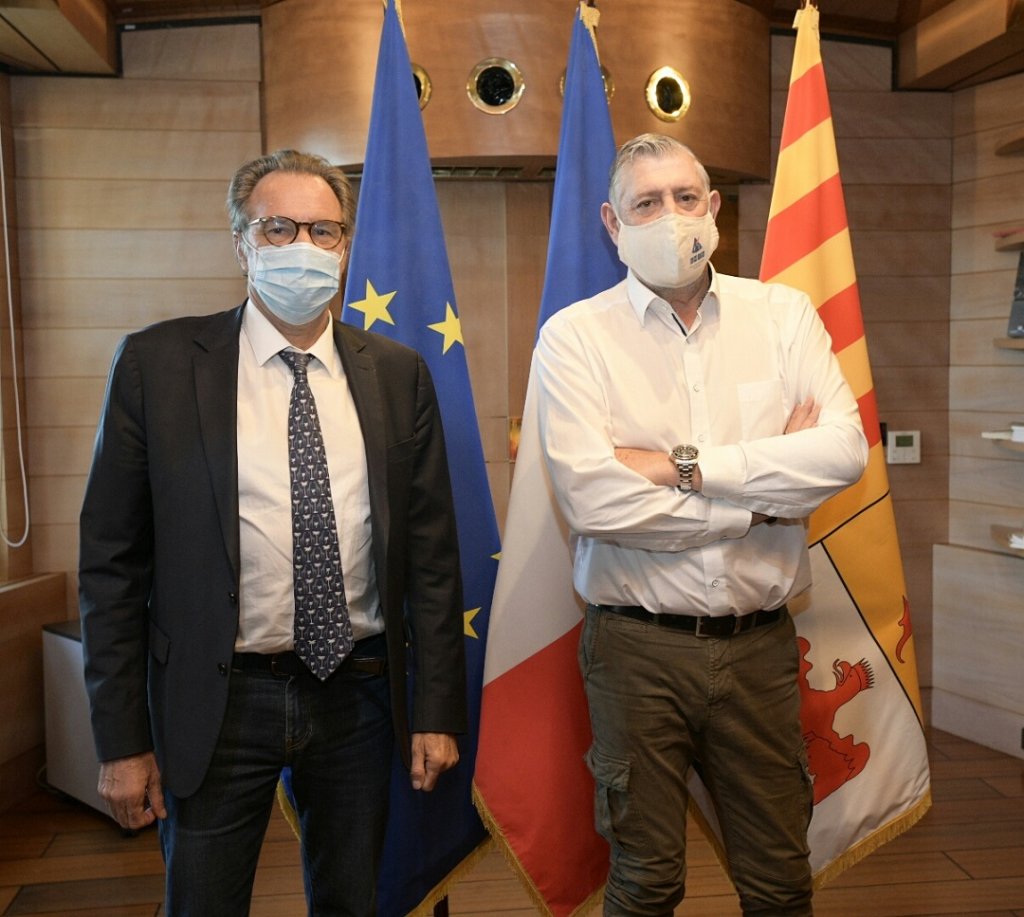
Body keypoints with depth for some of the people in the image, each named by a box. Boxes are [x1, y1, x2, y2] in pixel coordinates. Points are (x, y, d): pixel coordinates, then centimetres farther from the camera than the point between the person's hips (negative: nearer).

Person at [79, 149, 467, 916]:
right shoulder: (157, 363, -5)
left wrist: (437, 711, 1)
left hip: (359, 692, 2)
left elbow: (431, 555, 1)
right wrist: (122, 738, -4)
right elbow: (112, 560, -4)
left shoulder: (399, 373, 0)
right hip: (216, 701, -1)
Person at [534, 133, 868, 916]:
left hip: (761, 642, 3)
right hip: (638, 645, -2)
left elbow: (845, 450, -11)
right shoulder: (574, 335, -5)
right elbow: (590, 496, -19)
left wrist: (683, 464, -16)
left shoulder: (783, 314, 3)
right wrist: (766, 495, -11)